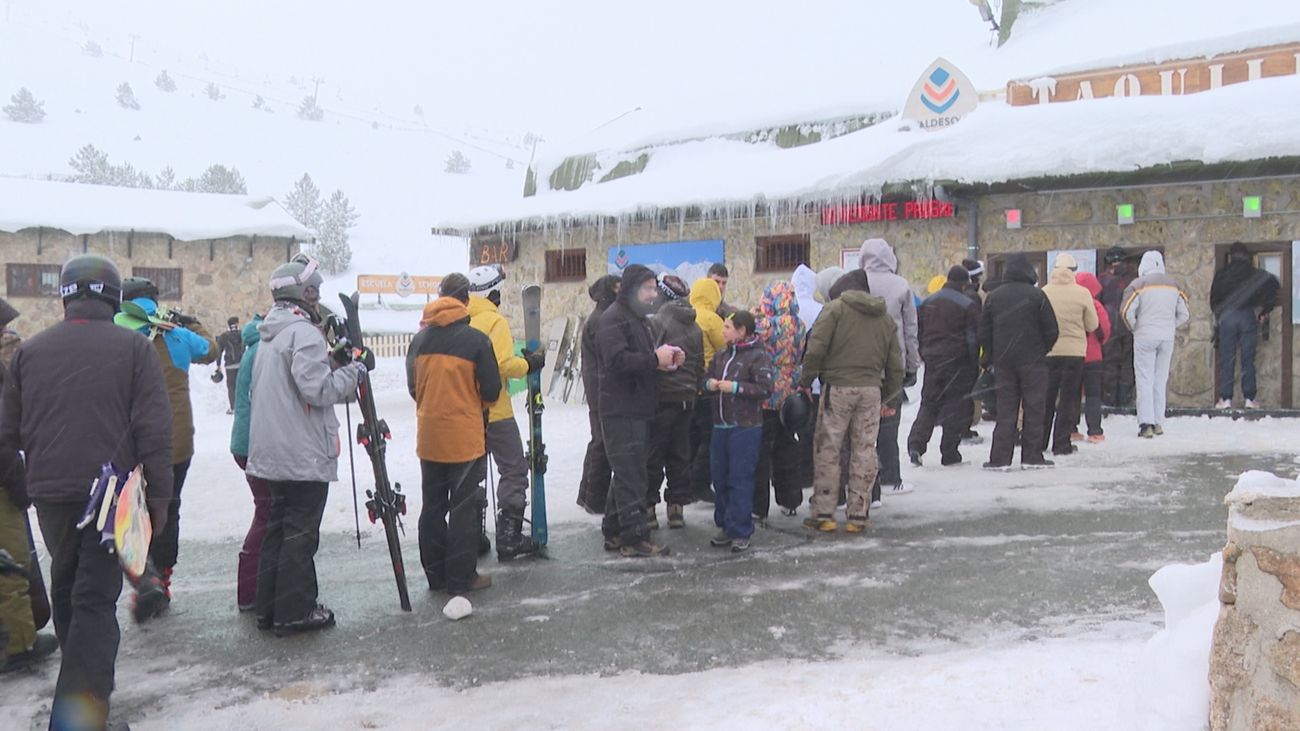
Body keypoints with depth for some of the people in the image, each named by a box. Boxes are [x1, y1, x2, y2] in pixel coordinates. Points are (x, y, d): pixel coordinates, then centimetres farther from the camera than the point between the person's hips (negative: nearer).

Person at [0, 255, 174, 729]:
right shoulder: (133, 347, -5)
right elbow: (154, 430, -10)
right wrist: (158, 495, -5)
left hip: (51, 494, 4)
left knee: (66, 590, 22)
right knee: (96, 599, -2)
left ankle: (82, 686, 36)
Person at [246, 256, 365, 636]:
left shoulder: (268, 335, 15)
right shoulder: (304, 332, -15)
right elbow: (318, 389, -23)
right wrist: (353, 370, -10)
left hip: (272, 452, 9)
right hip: (304, 454, -9)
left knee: (277, 528, 15)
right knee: (300, 533, -2)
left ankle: (268, 607, 21)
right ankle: (295, 612, 4)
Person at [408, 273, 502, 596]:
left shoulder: (419, 339, 1)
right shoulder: (476, 340, -12)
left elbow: (412, 387, 10)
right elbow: (492, 391, -8)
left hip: (429, 439, 5)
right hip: (466, 439, -4)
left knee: (433, 506, 14)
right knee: (463, 509, 3)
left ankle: (436, 575, 22)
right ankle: (462, 579, 8)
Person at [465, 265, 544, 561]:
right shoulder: (495, 321, -13)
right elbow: (504, 365, -22)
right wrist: (529, 364, -7)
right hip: (494, 411, -7)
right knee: (514, 470, 5)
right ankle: (509, 537, 3)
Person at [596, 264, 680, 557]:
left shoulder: (639, 319, 20)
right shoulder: (613, 319, -12)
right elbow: (618, 360, -25)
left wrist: (666, 358, 7)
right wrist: (655, 359, -20)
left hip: (639, 408, 10)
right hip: (621, 409, -10)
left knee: (628, 472, 14)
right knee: (630, 473, -8)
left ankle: (614, 532, 23)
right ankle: (635, 538, -4)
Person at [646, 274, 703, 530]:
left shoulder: (658, 322, -12)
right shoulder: (695, 328, 11)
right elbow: (700, 366, 15)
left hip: (662, 397, -6)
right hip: (687, 398, 6)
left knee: (653, 454, 0)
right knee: (680, 454, 11)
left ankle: (648, 507, 2)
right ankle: (677, 507, 15)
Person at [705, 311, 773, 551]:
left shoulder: (758, 355, -6)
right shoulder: (722, 355, 15)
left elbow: (765, 388, -14)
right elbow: (708, 378, 24)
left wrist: (735, 387, -19)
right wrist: (709, 384, 1)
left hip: (745, 428, -7)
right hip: (720, 425, 7)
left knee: (740, 480, -6)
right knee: (720, 479, 10)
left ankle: (740, 532, 1)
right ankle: (726, 527, 21)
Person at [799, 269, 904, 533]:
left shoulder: (835, 308, -1)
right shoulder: (885, 317, 14)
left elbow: (815, 350, -11)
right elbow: (895, 366, 14)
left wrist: (805, 381, -2)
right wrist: (886, 395, 22)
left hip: (837, 388, -4)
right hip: (871, 390, 4)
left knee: (828, 450, 4)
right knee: (864, 452, 9)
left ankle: (823, 514, 7)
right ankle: (857, 516, 13)